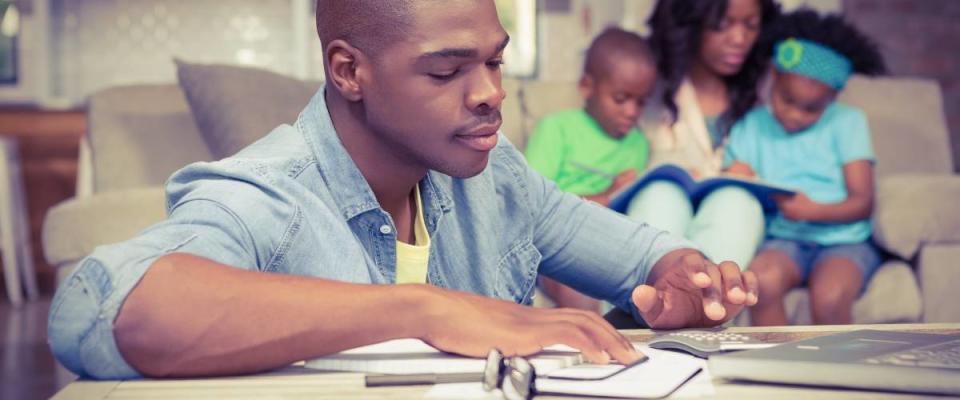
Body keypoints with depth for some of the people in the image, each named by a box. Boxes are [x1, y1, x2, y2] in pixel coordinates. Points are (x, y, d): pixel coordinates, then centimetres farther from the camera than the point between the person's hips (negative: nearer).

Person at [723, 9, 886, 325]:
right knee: (762, 279, -33)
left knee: (829, 296, -33)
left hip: (844, 239, -1)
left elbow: (863, 202, 1)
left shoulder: (847, 123, 9)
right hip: (783, 240, 1)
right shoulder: (753, 127, 14)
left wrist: (815, 210, -18)